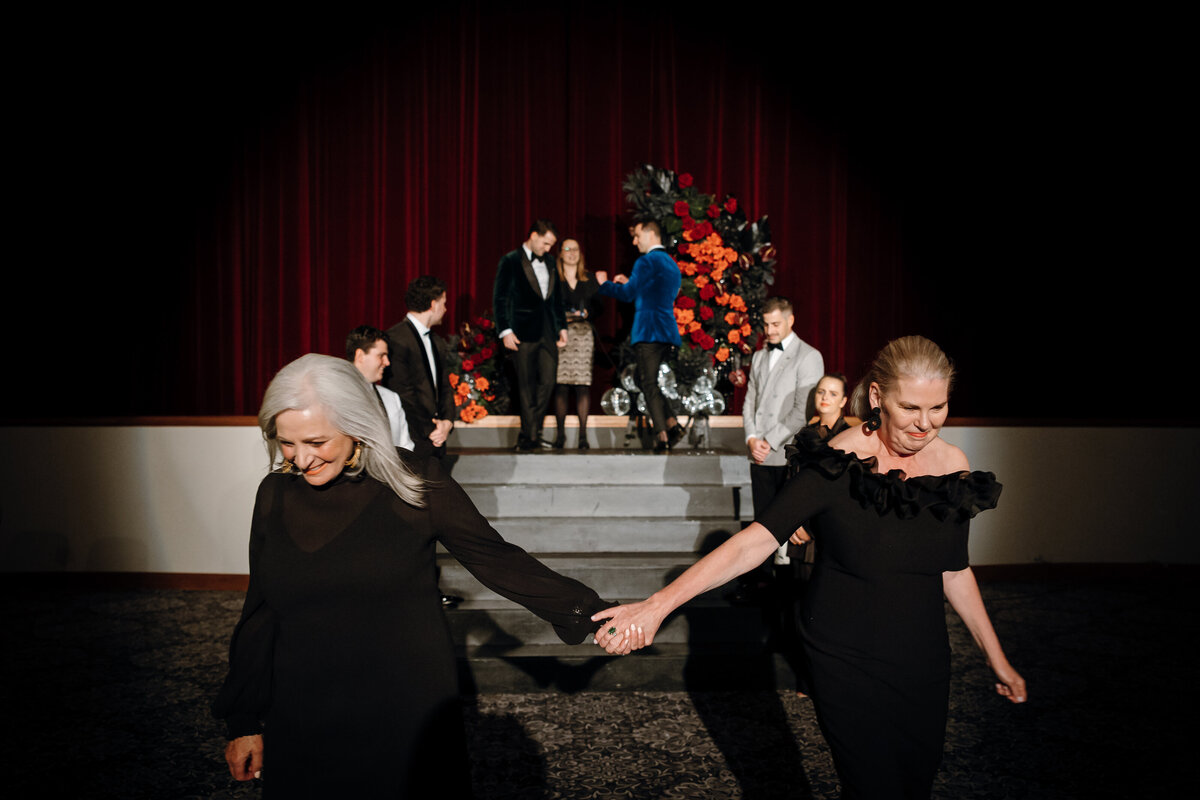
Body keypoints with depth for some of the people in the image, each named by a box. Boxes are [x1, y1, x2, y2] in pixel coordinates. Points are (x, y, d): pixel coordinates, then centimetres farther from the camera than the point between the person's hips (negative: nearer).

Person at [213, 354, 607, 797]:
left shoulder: (412, 481, -11)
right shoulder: (276, 494, -1)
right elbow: (259, 612, 7)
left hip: (408, 716, -2)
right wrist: (243, 720, 10)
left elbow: (493, 558, -8)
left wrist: (584, 610, -16)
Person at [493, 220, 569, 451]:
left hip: (547, 333, 5)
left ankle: (529, 434, 14)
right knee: (527, 386, 1)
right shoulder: (510, 261, -2)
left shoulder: (549, 261, 15)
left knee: (547, 382, 2)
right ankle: (530, 437, 9)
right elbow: (499, 299, -5)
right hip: (524, 334, -5)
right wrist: (505, 331, -12)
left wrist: (562, 326, 14)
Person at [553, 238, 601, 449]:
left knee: (583, 383, -6)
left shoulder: (589, 280, 15)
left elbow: (597, 307, 13)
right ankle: (560, 433, 2)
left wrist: (586, 313, -7)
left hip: (583, 333, 2)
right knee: (560, 382, -6)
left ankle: (583, 434, -2)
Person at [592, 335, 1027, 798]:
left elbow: (955, 572, 10)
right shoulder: (839, 465, -18)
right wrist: (660, 603, -35)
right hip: (848, 667, -5)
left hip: (924, 664, 5)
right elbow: (757, 539, -25)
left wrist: (997, 659, 16)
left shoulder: (953, 466, -2)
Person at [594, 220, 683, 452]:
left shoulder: (647, 261, -9)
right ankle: (672, 425, 6)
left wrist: (604, 284, 5)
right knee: (651, 382, 17)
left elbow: (627, 295, -10)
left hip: (648, 332, -9)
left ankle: (662, 437, -8)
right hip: (669, 332, 9)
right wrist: (630, 284, 23)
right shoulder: (672, 264, 19)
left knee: (649, 385, -5)